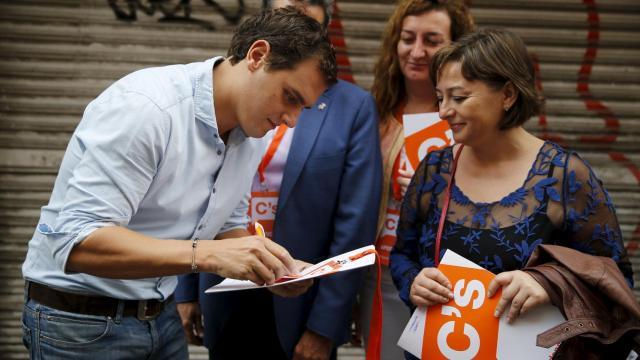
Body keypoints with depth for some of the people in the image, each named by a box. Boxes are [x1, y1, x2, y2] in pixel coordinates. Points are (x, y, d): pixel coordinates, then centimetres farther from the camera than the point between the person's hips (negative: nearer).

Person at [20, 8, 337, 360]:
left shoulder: (250, 136, 0)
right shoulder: (145, 106, -26)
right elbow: (76, 243, -32)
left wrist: (273, 270, -8)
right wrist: (206, 255, -38)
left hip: (162, 316, 8)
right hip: (81, 320, -8)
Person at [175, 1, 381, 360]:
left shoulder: (354, 107, -6)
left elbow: (355, 222, -9)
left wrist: (325, 325, -11)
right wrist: (187, 289, 8)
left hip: (298, 304, -3)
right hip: (225, 295, 3)